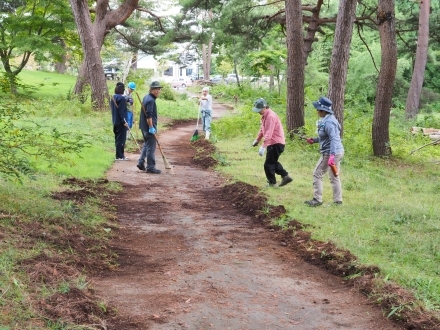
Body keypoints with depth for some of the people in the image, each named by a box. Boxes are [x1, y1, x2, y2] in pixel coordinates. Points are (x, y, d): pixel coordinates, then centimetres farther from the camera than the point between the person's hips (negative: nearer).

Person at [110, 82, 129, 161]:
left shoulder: (113, 98, 12)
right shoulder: (121, 98, -16)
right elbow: (121, 111, -20)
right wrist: (124, 122, -18)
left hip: (115, 121, 9)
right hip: (120, 122, -9)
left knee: (118, 138, 14)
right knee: (121, 139, -4)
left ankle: (120, 155, 21)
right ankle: (119, 156, -2)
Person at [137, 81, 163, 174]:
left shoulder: (146, 97, 14)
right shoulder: (150, 100, -18)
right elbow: (148, 115, -25)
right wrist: (151, 127, -25)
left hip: (144, 127, 10)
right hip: (149, 127, -10)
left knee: (146, 145, 21)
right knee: (151, 147, -4)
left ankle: (141, 163, 23)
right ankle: (150, 167, 1)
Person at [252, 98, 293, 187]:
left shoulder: (270, 116, -22)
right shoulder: (265, 116, 10)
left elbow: (268, 133, -29)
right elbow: (262, 129, 23)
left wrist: (263, 147, -33)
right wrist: (257, 140, 29)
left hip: (276, 143, -10)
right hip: (273, 143, 10)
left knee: (268, 164, -4)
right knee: (273, 162, 19)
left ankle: (271, 183, 7)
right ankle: (285, 176, 22)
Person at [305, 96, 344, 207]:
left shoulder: (328, 122, -21)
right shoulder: (327, 119, 11)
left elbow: (333, 139, -29)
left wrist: (331, 156, -36)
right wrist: (314, 140, 20)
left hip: (330, 153, -10)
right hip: (338, 151, 10)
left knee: (317, 174, 1)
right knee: (334, 176, 16)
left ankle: (317, 200, 6)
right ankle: (338, 200, 22)